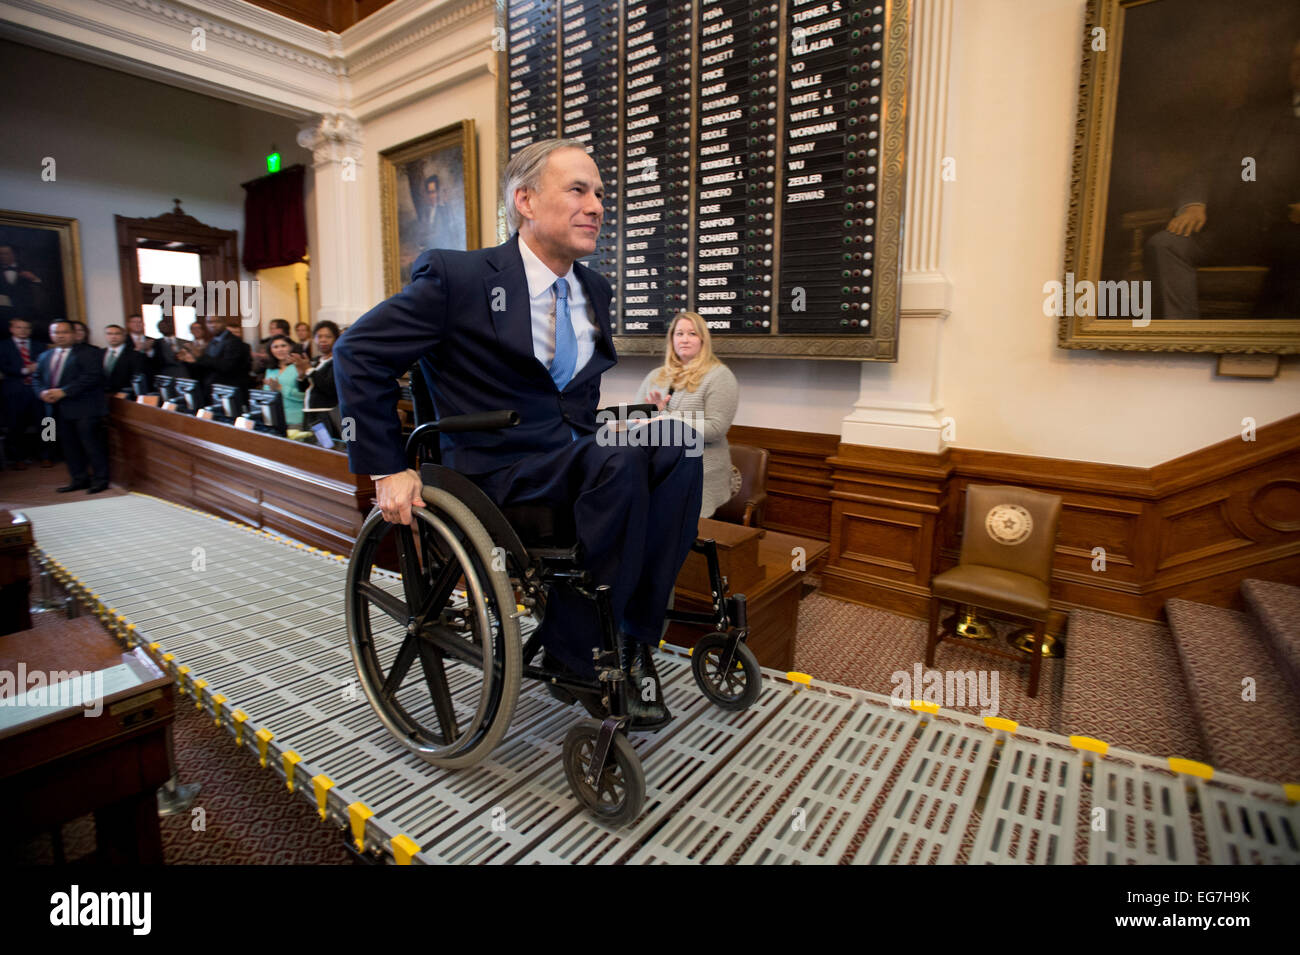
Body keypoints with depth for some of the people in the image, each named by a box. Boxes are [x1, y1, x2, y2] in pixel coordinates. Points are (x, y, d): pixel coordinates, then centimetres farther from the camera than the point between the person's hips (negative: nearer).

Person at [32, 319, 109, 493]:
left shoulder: (88, 352, -3)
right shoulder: (45, 356, 19)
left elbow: (92, 376, -14)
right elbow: (36, 378, 19)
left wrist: (63, 392, -17)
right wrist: (42, 392, -4)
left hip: (84, 409, -7)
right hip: (58, 409, 7)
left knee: (91, 443, -6)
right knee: (68, 446, 10)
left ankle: (100, 479, 3)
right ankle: (79, 479, 18)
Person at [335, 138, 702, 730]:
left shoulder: (593, 290, 14)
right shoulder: (456, 276, -6)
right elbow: (359, 353, -3)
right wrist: (386, 469, -7)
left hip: (574, 456, 6)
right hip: (499, 470, -6)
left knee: (674, 453, -22)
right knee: (619, 462, -33)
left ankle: (633, 638, -16)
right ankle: (574, 655, -16)